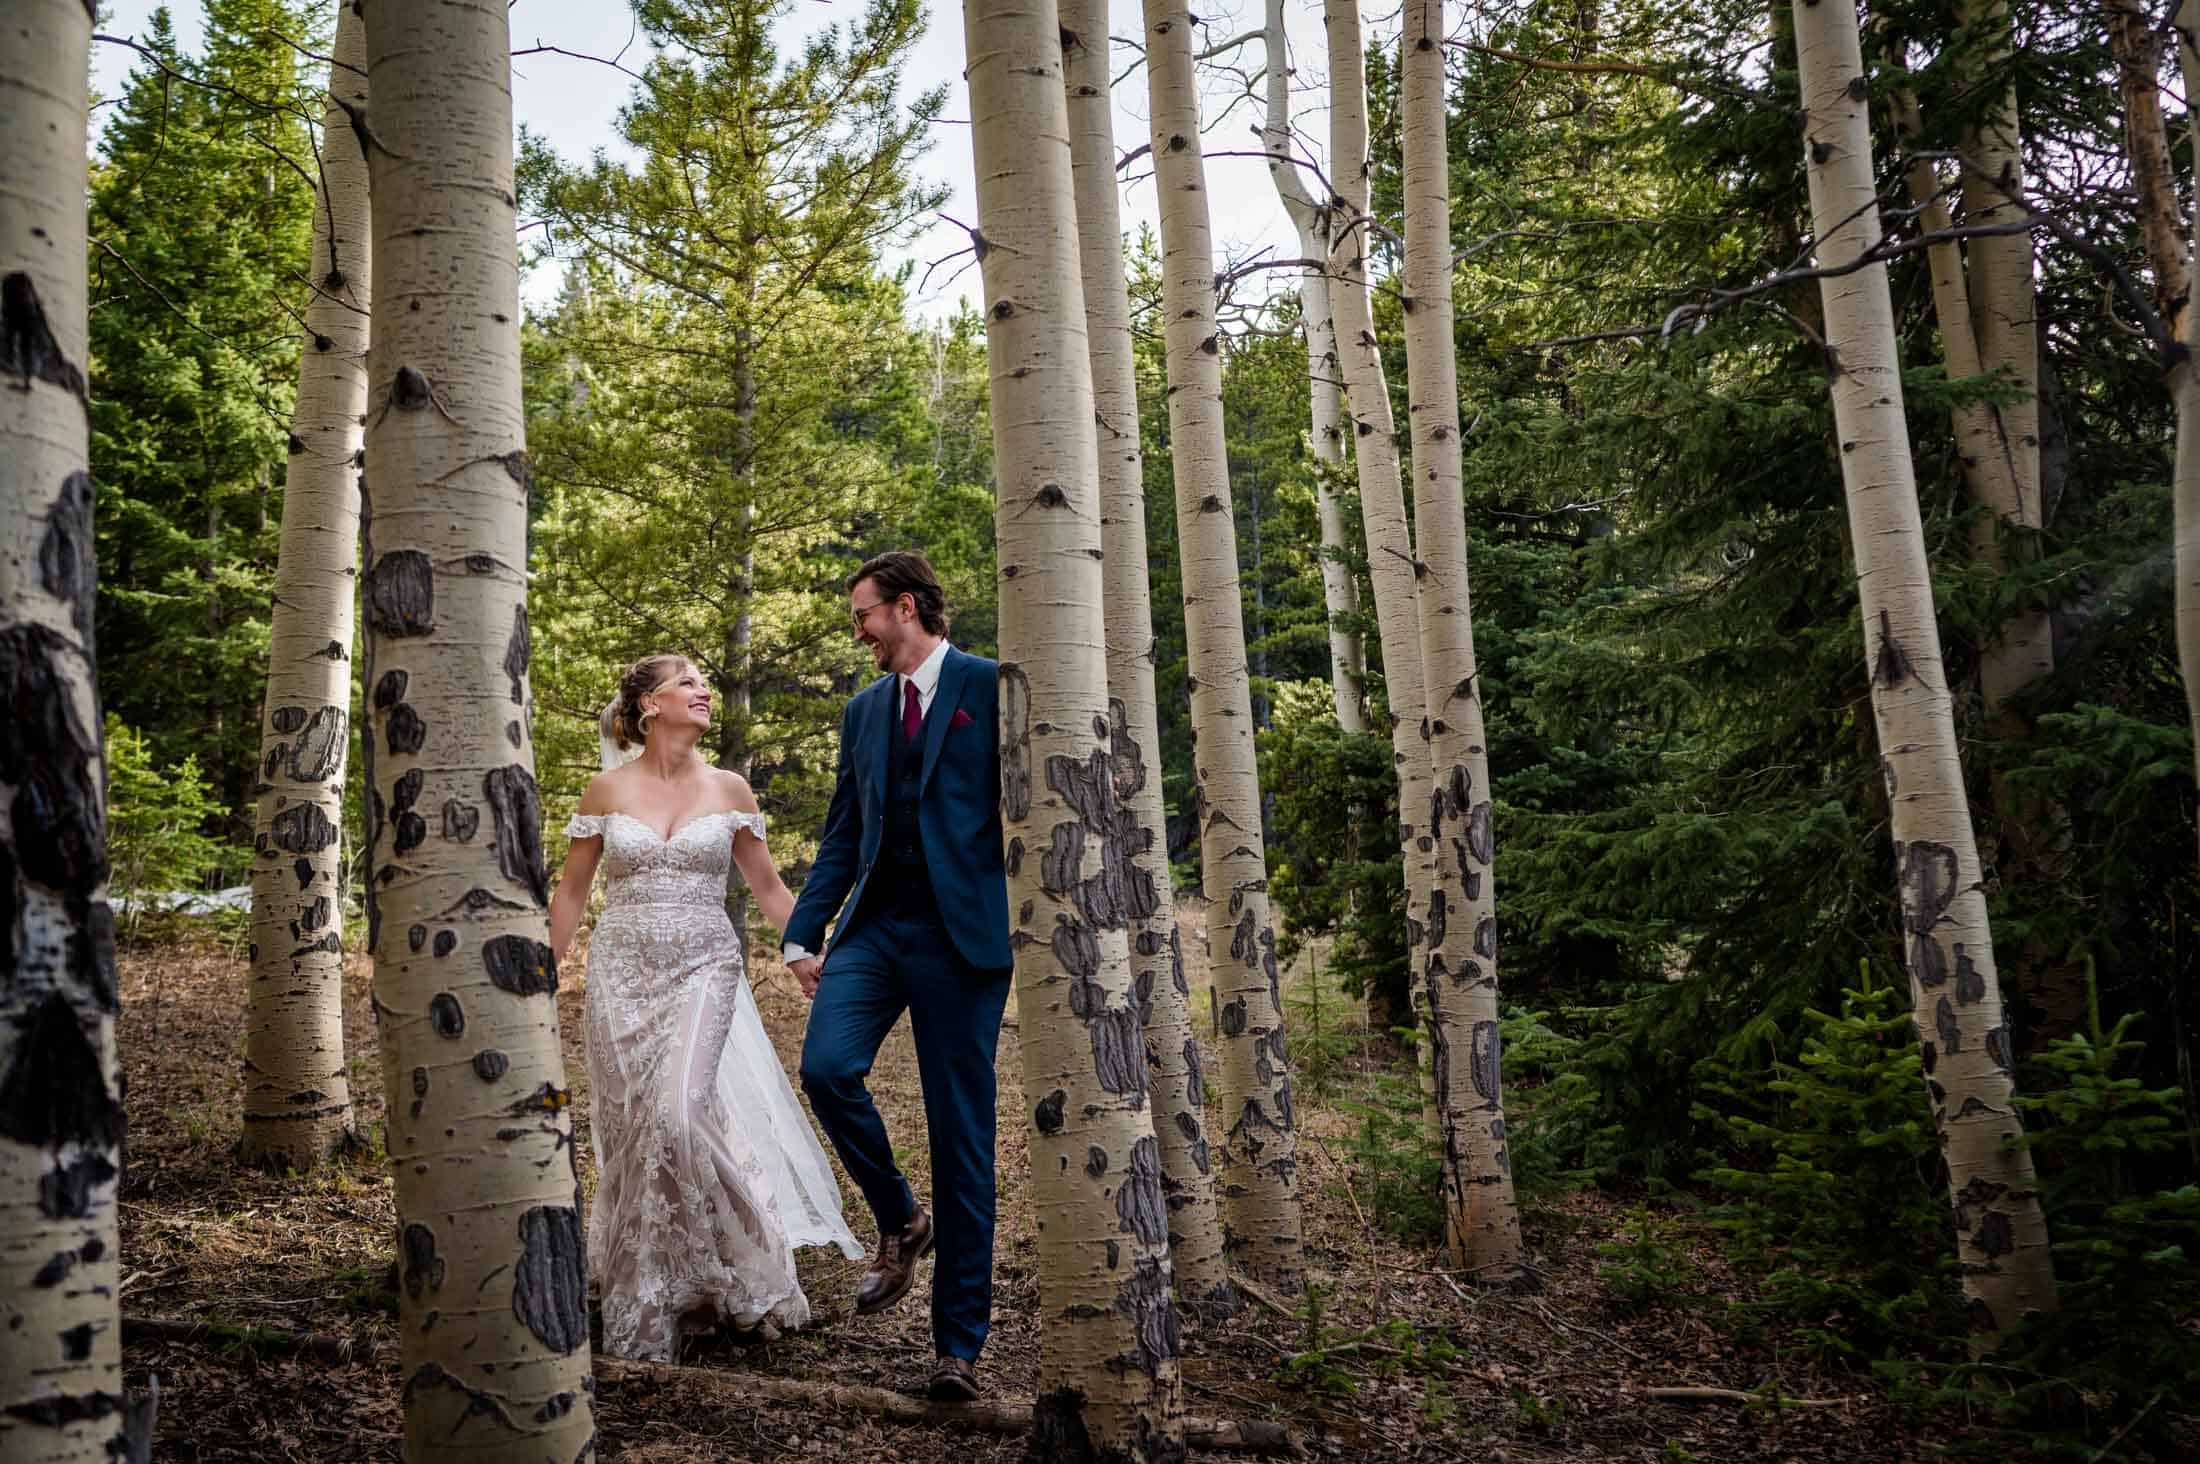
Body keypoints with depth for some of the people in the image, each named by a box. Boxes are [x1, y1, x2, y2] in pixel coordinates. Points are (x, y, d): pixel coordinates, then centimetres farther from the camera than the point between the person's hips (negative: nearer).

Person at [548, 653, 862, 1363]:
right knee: (628, 1125, 3)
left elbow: (768, 886, 10)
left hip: (704, 969, -1)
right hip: (622, 972, 1)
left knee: (677, 1112, -17)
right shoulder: (607, 789, 3)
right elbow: (572, 890, 10)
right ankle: (639, 1294, 20)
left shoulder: (729, 789, 4)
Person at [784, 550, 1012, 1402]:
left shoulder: (990, 688, 0)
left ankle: (959, 1343, 11)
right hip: (875, 925, 5)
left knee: (961, 1133, 0)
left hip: (960, 932, -5)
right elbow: (841, 835, 18)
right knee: (826, 1066, -18)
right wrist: (803, 933, 9)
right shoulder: (863, 710, 18)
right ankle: (899, 1221, 11)